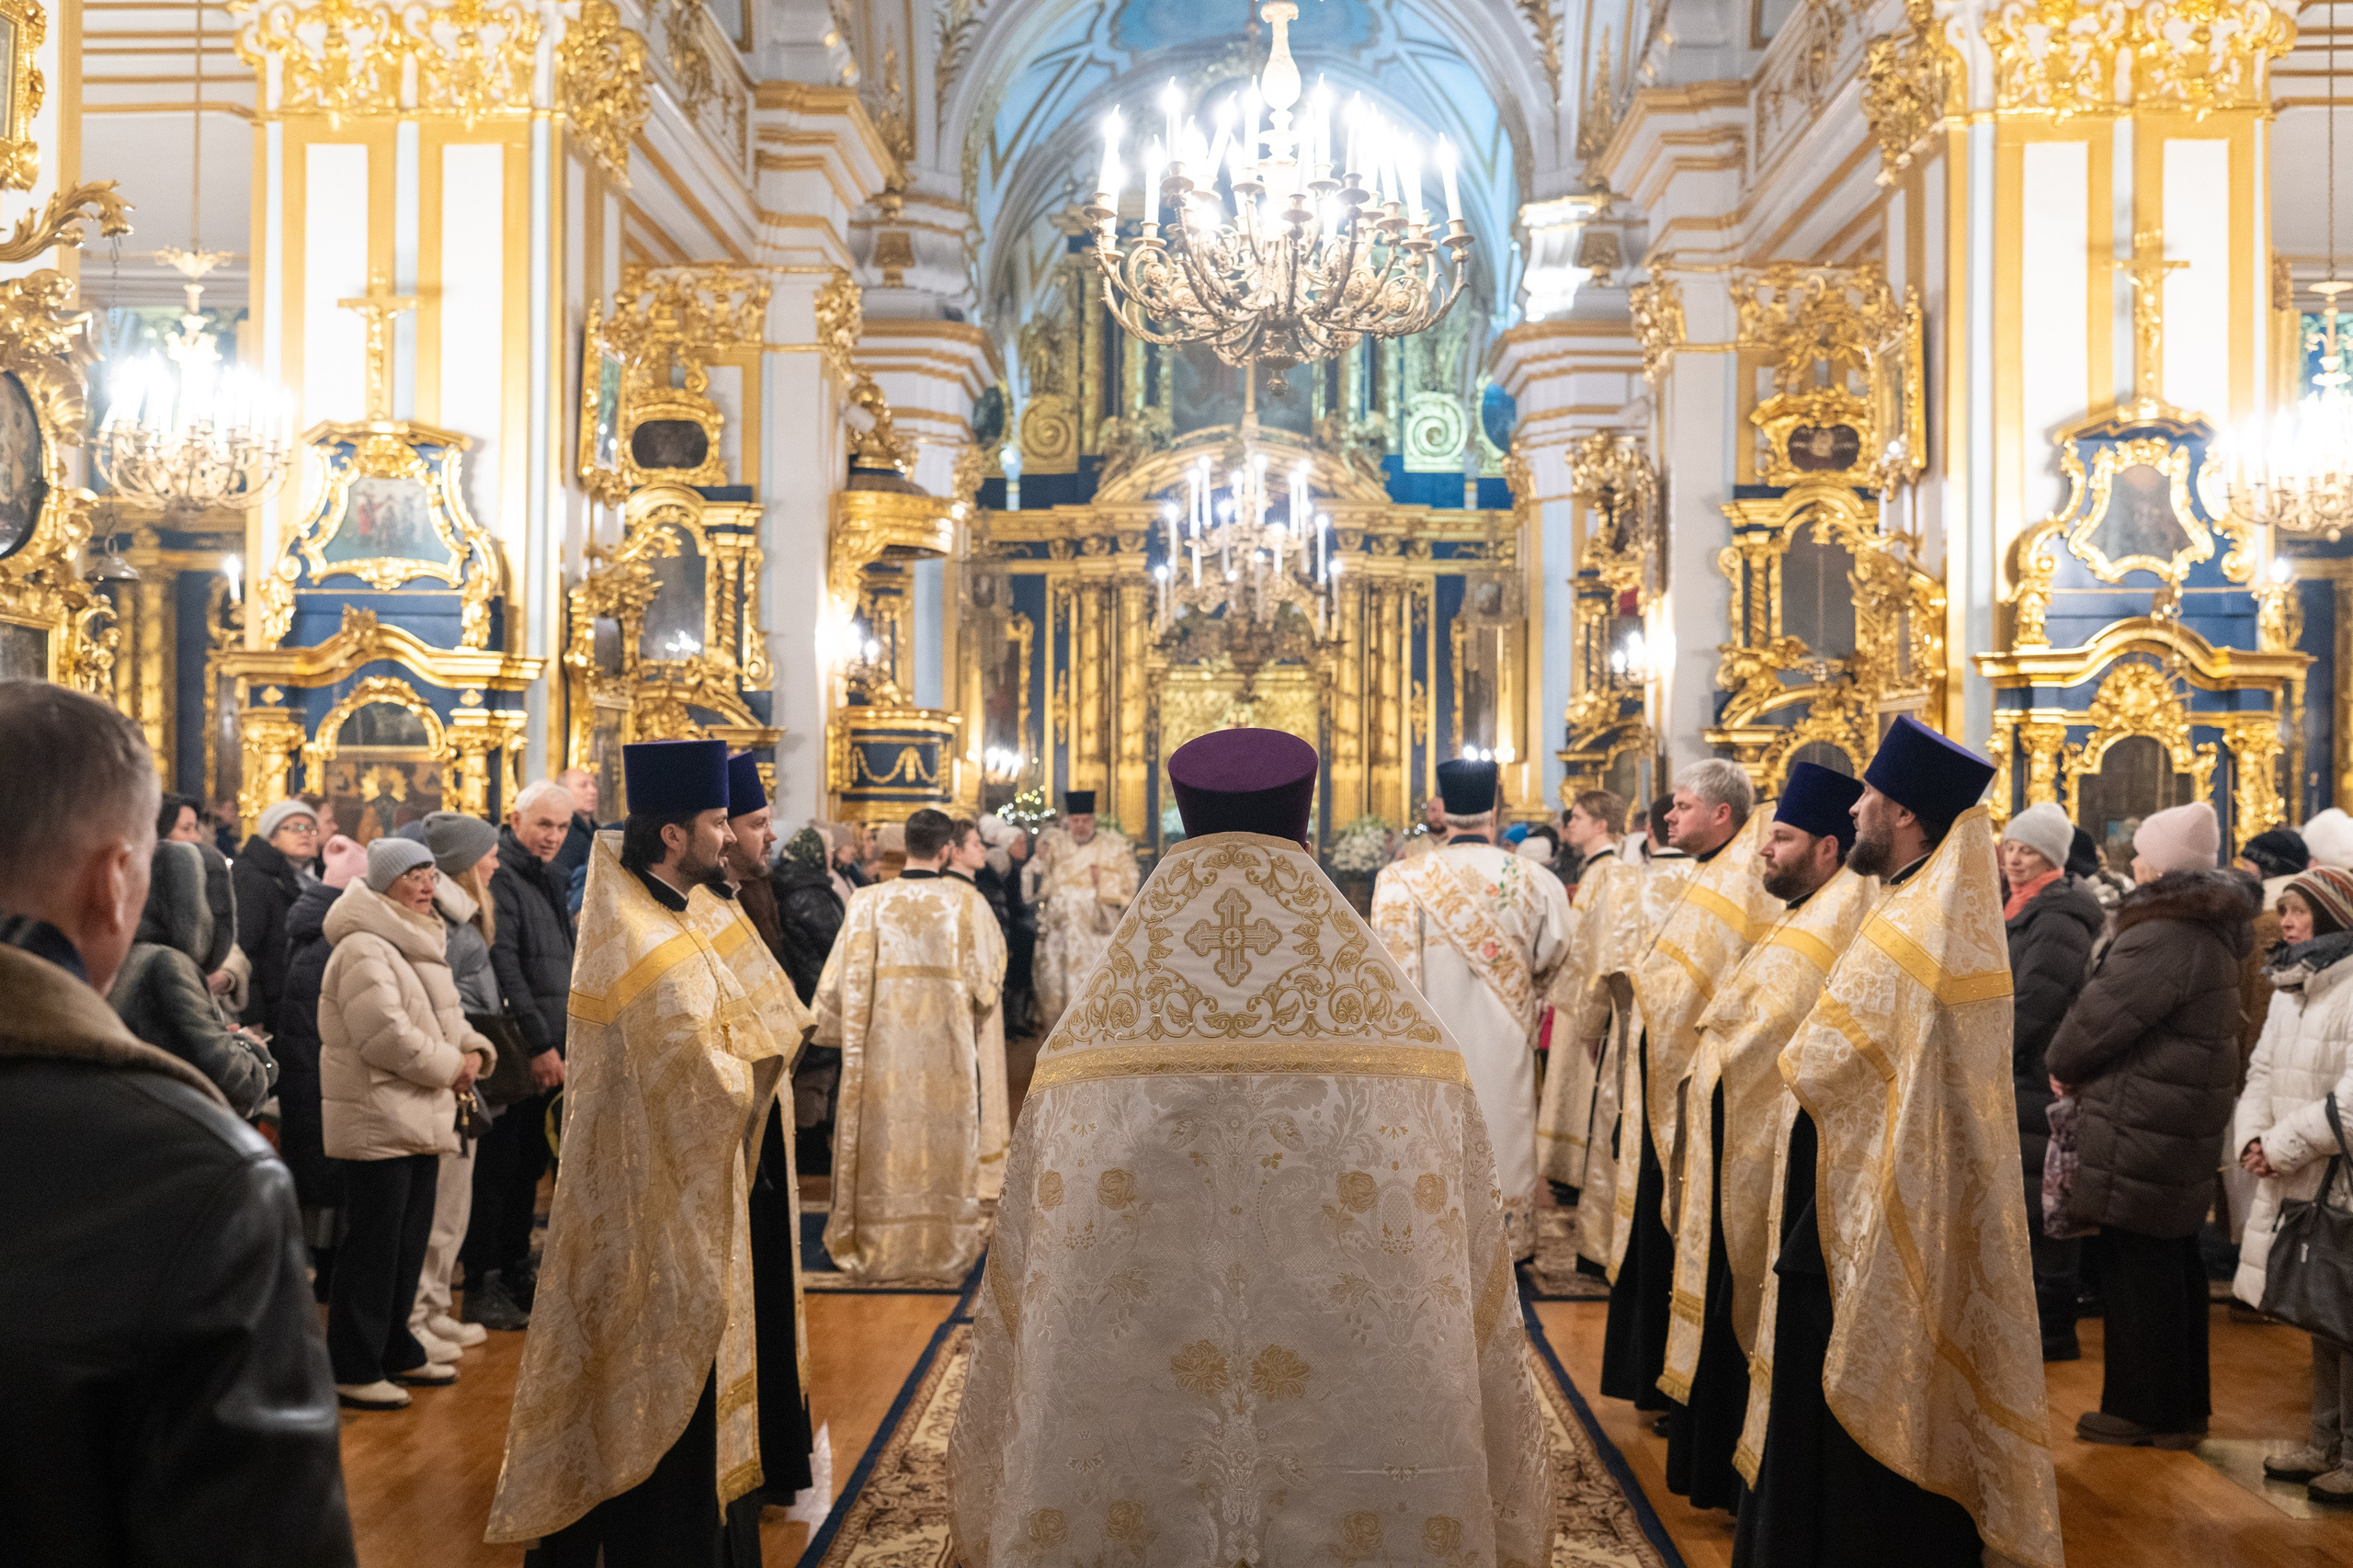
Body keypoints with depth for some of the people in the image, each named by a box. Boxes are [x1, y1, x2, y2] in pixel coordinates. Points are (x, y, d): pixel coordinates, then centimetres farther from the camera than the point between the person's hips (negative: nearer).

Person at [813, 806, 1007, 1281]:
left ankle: (871, 1249, 18)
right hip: (946, 1046, 0)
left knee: (880, 1145, 11)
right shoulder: (967, 903, -6)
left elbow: (843, 979, -4)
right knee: (942, 1142, 10)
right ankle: (944, 1250, 17)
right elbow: (989, 974, 1)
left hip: (881, 1046, 0)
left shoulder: (867, 902, -6)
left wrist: (836, 1031, 13)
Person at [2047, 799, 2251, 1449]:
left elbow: (2102, 1017, -19)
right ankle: (2184, 1405, 27)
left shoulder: (2162, 939, -21)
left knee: (2138, 1267, 0)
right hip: (2187, 1120, 10)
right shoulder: (2208, 930, 11)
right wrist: (2080, 1065, 8)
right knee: (2174, 1261, 17)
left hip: (2144, 1126, -10)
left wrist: (2061, 1064, 1)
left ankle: (2142, 1409, 10)